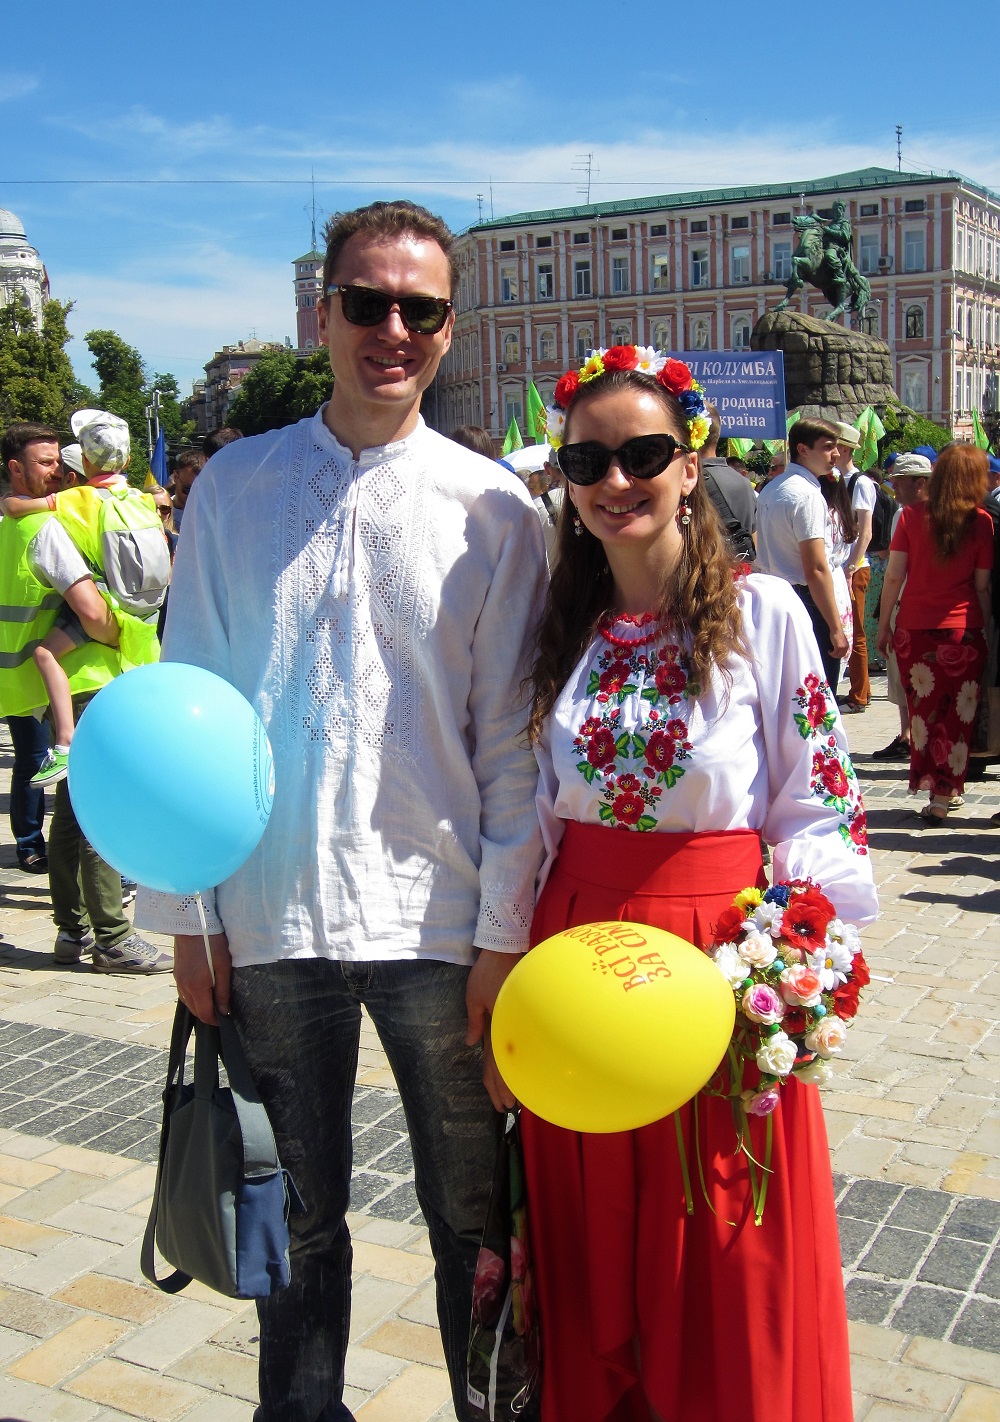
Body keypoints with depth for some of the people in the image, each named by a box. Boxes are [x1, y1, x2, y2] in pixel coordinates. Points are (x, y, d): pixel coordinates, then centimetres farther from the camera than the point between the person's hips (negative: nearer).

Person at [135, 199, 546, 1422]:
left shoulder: (493, 509, -2)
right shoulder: (233, 487, 3)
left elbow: (512, 738, -2)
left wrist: (504, 934, -5)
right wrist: (186, 909, 3)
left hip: (437, 920, -1)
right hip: (270, 917, 2)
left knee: (469, 1211, 14)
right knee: (294, 1213, 18)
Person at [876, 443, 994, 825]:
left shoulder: (912, 516, -2)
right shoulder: (981, 522, -4)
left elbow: (894, 576, -2)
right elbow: (983, 586, -1)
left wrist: (883, 624, 6)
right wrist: (987, 628, 8)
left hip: (914, 628, 1)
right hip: (963, 629, -1)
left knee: (923, 710, 11)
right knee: (958, 715, 5)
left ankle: (930, 784, 12)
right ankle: (942, 799, 4)